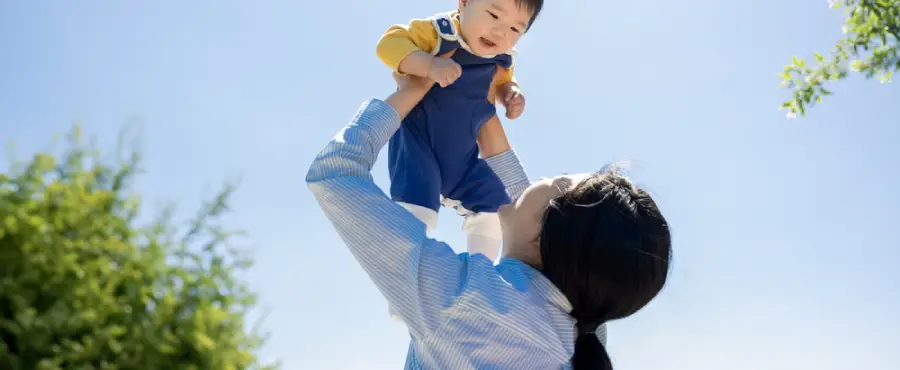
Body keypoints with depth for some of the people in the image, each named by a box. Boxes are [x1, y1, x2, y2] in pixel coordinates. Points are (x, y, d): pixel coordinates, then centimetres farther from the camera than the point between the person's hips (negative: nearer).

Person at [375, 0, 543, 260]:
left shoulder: (500, 60, -1)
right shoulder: (437, 31, -20)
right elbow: (389, 43, -27)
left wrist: (511, 94, -4)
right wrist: (429, 66, -41)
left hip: (462, 157, 7)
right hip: (418, 144, -7)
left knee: (495, 209, 12)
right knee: (416, 214, -25)